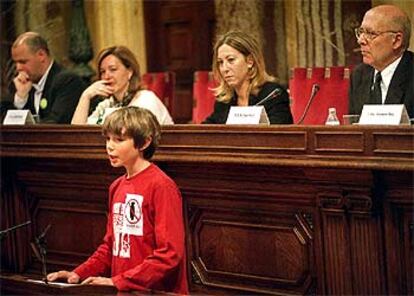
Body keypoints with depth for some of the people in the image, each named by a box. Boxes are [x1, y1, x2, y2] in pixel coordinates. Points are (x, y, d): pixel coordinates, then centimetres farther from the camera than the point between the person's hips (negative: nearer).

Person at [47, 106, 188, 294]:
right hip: (124, 292, 6)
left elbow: (169, 254, -15)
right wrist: (79, 274, 7)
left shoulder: (161, 186, -10)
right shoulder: (117, 187, 12)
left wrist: (118, 282, -16)